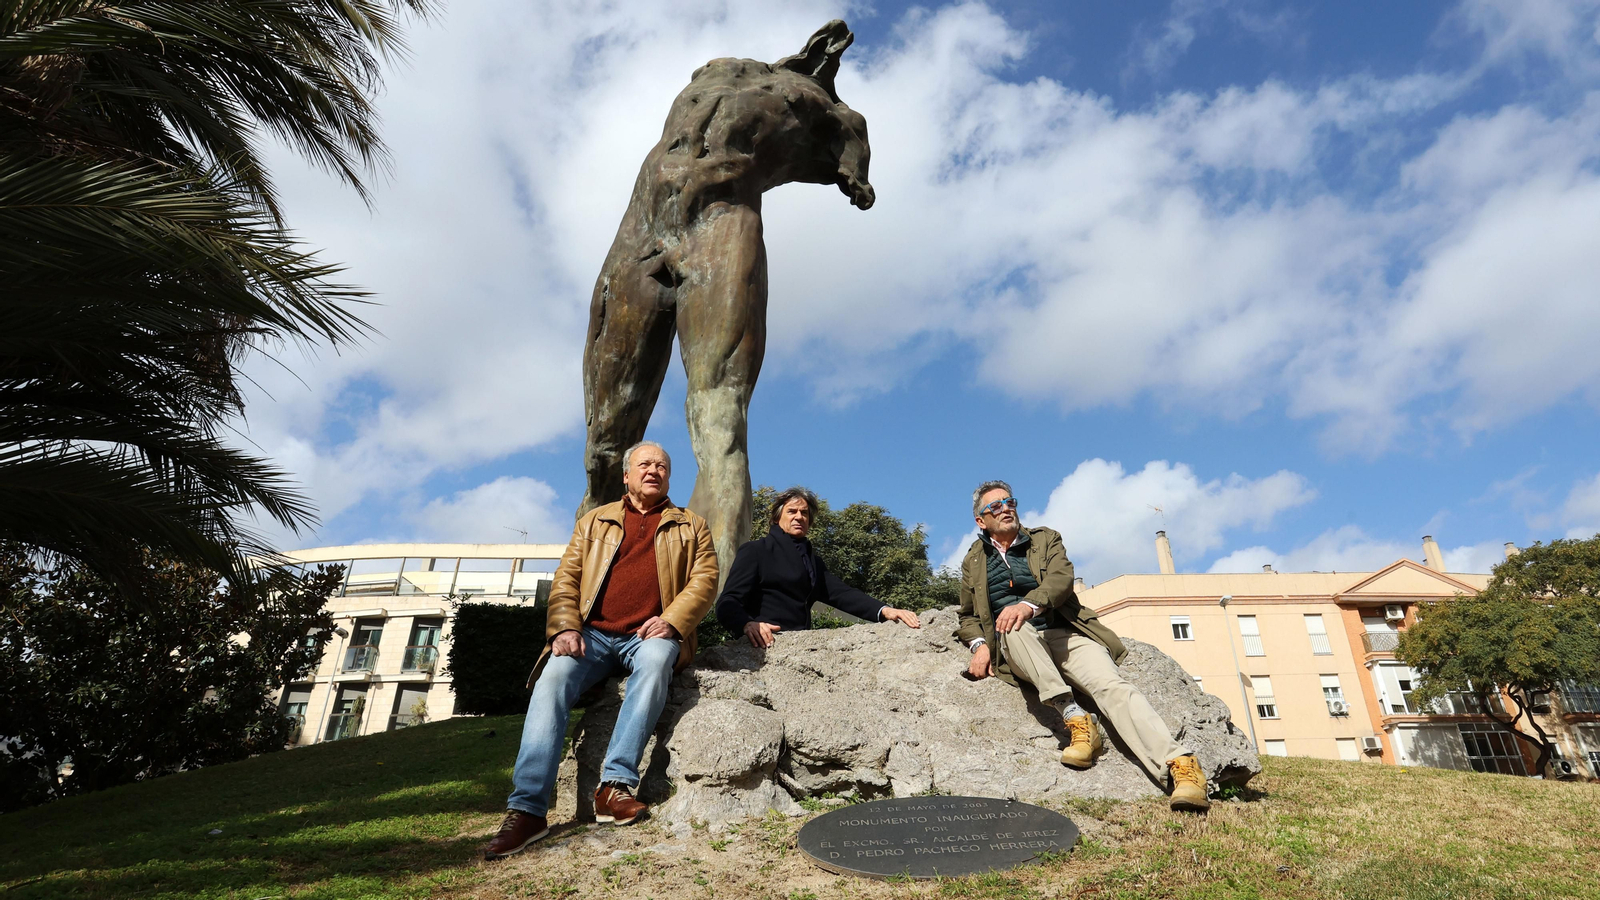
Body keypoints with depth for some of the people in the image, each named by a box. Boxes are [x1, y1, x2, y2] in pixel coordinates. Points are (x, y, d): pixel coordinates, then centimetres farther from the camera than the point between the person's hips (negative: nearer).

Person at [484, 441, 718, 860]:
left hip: (649, 635, -1)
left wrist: (671, 620, -14)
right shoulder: (594, 521, 20)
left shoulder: (691, 527, 17)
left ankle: (616, 785, -34)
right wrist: (565, 628, -7)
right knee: (554, 676, -28)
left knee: (656, 660, -36)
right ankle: (526, 809, -30)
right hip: (594, 633, 2)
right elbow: (565, 579, 11)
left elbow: (705, 577, 4)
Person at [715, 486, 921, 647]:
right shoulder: (756, 551, 6)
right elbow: (728, 603, -5)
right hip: (767, 645, -5)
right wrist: (748, 625, -26)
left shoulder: (813, 559, 23)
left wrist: (884, 611, -9)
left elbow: (841, 593, 8)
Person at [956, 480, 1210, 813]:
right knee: (1013, 627, -36)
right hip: (1015, 642, 0)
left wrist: (1029, 605, -27)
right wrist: (979, 644, -3)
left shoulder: (1046, 539, 15)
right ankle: (1075, 718, -40)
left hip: (1065, 634, 0)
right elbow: (967, 616, 22)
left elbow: (1061, 578, -5)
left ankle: (1180, 764, -38)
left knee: (1109, 682, -27)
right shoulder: (973, 562, 19)